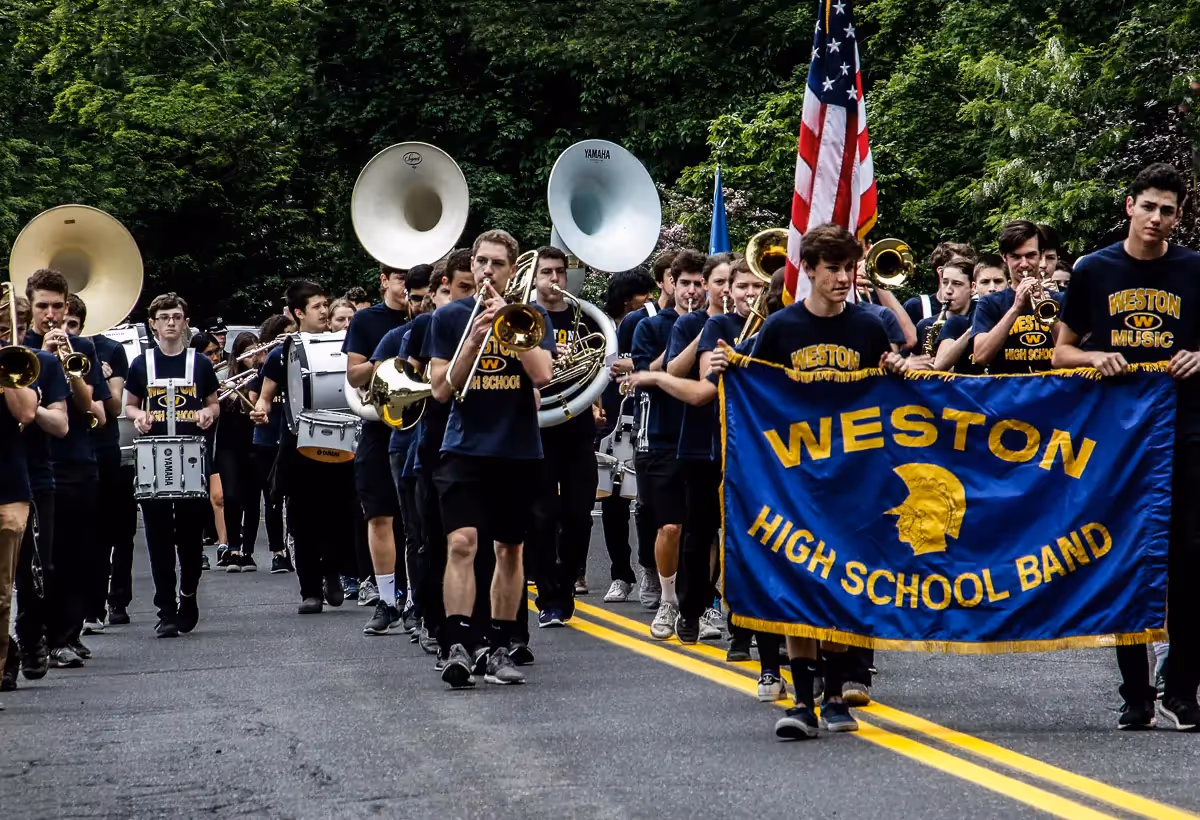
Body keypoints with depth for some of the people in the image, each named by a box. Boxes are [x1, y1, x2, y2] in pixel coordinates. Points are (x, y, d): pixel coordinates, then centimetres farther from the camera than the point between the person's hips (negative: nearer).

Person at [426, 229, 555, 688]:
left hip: (518, 451, 2)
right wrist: (475, 340, -14)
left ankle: (498, 650, 16)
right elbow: (441, 389, -2)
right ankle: (456, 648, -21)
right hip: (465, 449, -2)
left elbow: (542, 375, -11)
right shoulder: (450, 318, 4)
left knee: (509, 550, 8)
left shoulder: (531, 316, 5)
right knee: (462, 542, -17)